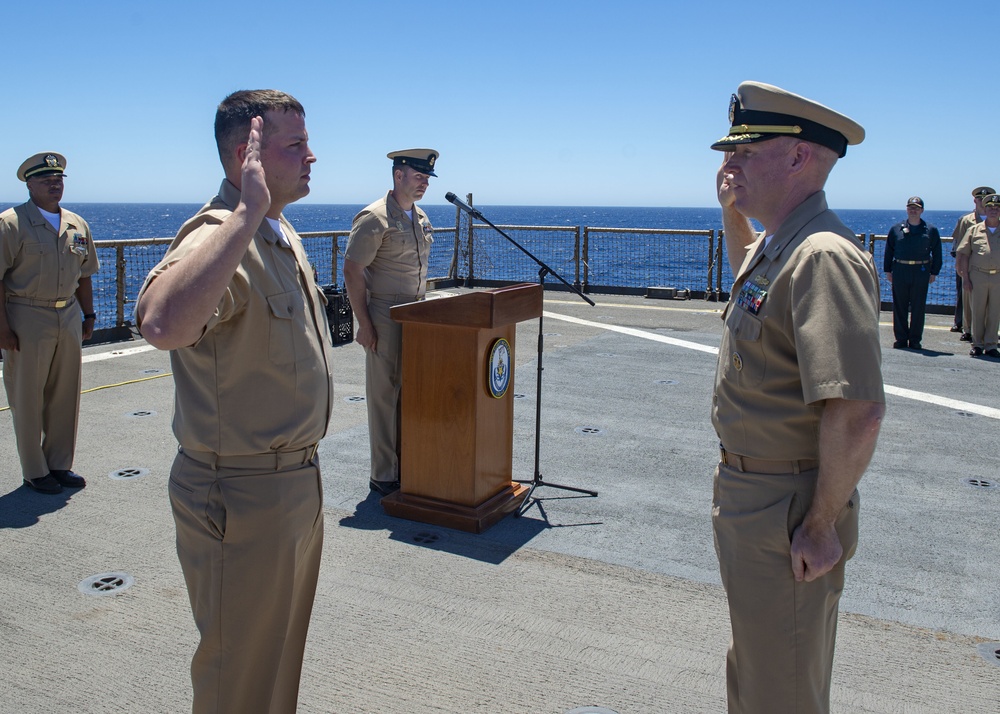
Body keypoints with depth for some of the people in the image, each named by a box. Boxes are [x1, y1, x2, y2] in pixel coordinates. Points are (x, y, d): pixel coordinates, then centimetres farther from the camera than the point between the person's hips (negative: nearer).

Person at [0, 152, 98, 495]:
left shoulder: (77, 225, 11)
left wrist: (88, 316, 13)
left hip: (69, 318, 6)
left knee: (65, 396, 11)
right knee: (27, 398, 4)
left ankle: (60, 464, 24)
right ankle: (35, 472, 16)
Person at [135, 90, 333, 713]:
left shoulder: (283, 236, 8)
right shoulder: (219, 238, -24)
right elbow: (163, 324, -48)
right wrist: (247, 210, -41)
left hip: (299, 484, 9)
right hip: (243, 498, -9)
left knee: (283, 657, 26)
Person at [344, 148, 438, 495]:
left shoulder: (420, 216, 13)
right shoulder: (374, 218, -12)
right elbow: (352, 271, -15)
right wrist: (364, 323, -16)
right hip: (384, 319, -8)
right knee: (384, 395, -1)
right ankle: (383, 476, 7)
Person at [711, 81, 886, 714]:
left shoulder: (823, 256, -25)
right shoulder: (776, 244, 7)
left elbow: (858, 412, -31)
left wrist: (821, 527, -23)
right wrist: (732, 212, 18)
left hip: (788, 514, -10)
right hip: (747, 493, 10)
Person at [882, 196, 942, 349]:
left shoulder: (930, 230, 5)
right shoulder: (896, 229, 7)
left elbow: (937, 253, 7)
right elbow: (889, 251, 9)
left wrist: (934, 272, 1)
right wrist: (888, 270, 4)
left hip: (921, 272, -1)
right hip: (900, 271, 1)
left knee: (918, 307, 3)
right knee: (900, 306, 4)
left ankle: (915, 339, 12)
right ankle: (901, 338, 13)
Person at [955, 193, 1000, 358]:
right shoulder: (974, 230, 6)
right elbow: (964, 254, 5)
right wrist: (965, 278, -2)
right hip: (977, 276, -1)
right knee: (977, 311, 4)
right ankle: (977, 344, 13)